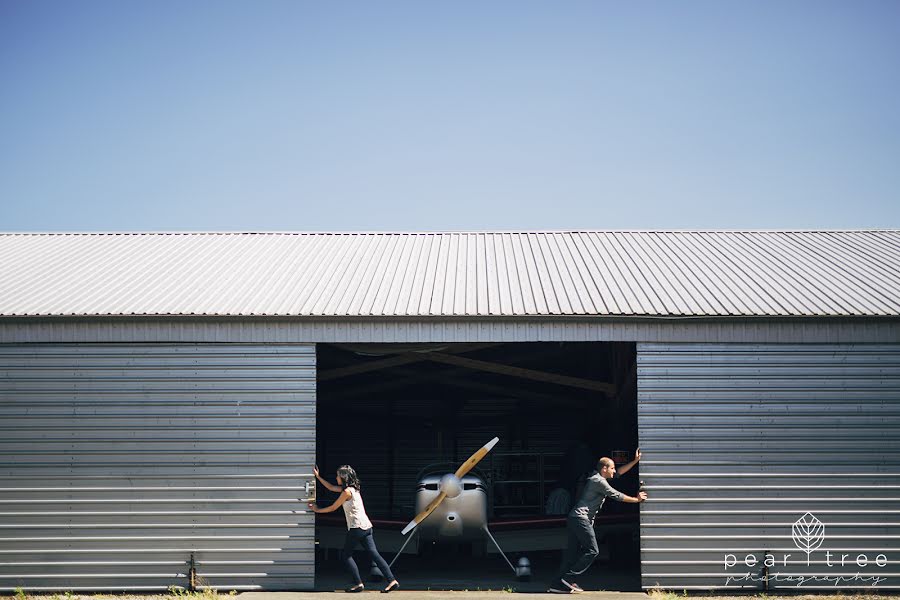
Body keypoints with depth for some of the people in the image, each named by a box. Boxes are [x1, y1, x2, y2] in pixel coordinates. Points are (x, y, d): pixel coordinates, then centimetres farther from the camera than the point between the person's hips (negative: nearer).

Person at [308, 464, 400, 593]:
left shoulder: (347, 491, -10)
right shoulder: (352, 488, 17)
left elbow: (333, 508, -2)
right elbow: (331, 487, 29)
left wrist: (317, 510, 11)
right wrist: (318, 477, 30)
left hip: (356, 528, -9)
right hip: (366, 526, 9)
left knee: (346, 556, 4)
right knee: (374, 554, 1)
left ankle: (358, 583, -2)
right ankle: (392, 580, -8)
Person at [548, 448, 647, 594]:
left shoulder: (598, 477, 18)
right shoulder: (599, 481, -12)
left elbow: (619, 472, 27)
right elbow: (617, 495, -9)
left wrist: (635, 461, 24)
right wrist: (636, 499, 3)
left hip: (574, 518, 10)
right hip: (581, 518, -10)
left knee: (573, 552, 6)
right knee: (592, 551, -7)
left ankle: (558, 585, 3)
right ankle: (568, 578, -9)